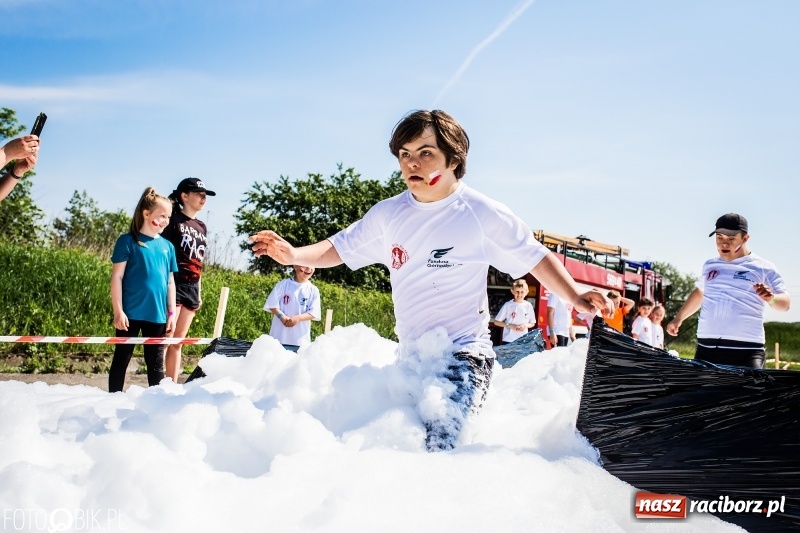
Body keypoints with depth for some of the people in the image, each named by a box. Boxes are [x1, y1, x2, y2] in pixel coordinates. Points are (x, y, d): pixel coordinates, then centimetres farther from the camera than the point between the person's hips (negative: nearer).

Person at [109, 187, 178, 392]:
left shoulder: (167, 246, 9)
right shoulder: (128, 241, -4)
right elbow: (117, 277, -7)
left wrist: (171, 313, 9)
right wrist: (118, 311, -12)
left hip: (157, 315, 4)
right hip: (131, 313, -4)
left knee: (156, 364, 11)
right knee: (121, 359, 6)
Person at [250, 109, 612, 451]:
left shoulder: (481, 213, -8)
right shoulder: (388, 214, 4)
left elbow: (535, 257, -2)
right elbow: (341, 248, 10)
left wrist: (575, 297, -14)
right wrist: (294, 254, -7)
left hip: (463, 354, -6)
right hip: (410, 357, 6)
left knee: (433, 448, -25)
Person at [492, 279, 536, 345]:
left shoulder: (528, 306, 3)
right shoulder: (508, 305, -3)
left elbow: (533, 323, 12)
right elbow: (497, 322, 0)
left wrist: (525, 325, -9)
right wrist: (510, 326, -12)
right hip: (508, 340, -2)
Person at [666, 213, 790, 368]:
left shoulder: (763, 267, 2)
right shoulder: (710, 266, 18)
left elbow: (785, 303, -2)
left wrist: (771, 298, -24)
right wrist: (678, 319, 37)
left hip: (746, 350, -5)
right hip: (706, 347, 5)